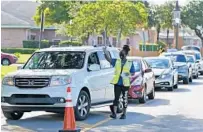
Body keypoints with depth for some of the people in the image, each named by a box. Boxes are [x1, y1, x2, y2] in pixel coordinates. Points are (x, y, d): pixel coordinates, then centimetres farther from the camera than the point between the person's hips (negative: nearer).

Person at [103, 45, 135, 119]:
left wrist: (128, 74, -13)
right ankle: (114, 113, -5)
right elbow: (109, 59, -6)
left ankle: (124, 114, 15)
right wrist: (105, 53, -24)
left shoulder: (130, 63, 6)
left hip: (125, 84, -1)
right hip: (117, 83, 1)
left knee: (125, 99, 5)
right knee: (116, 98, -3)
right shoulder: (116, 61, 9)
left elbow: (133, 73, 9)